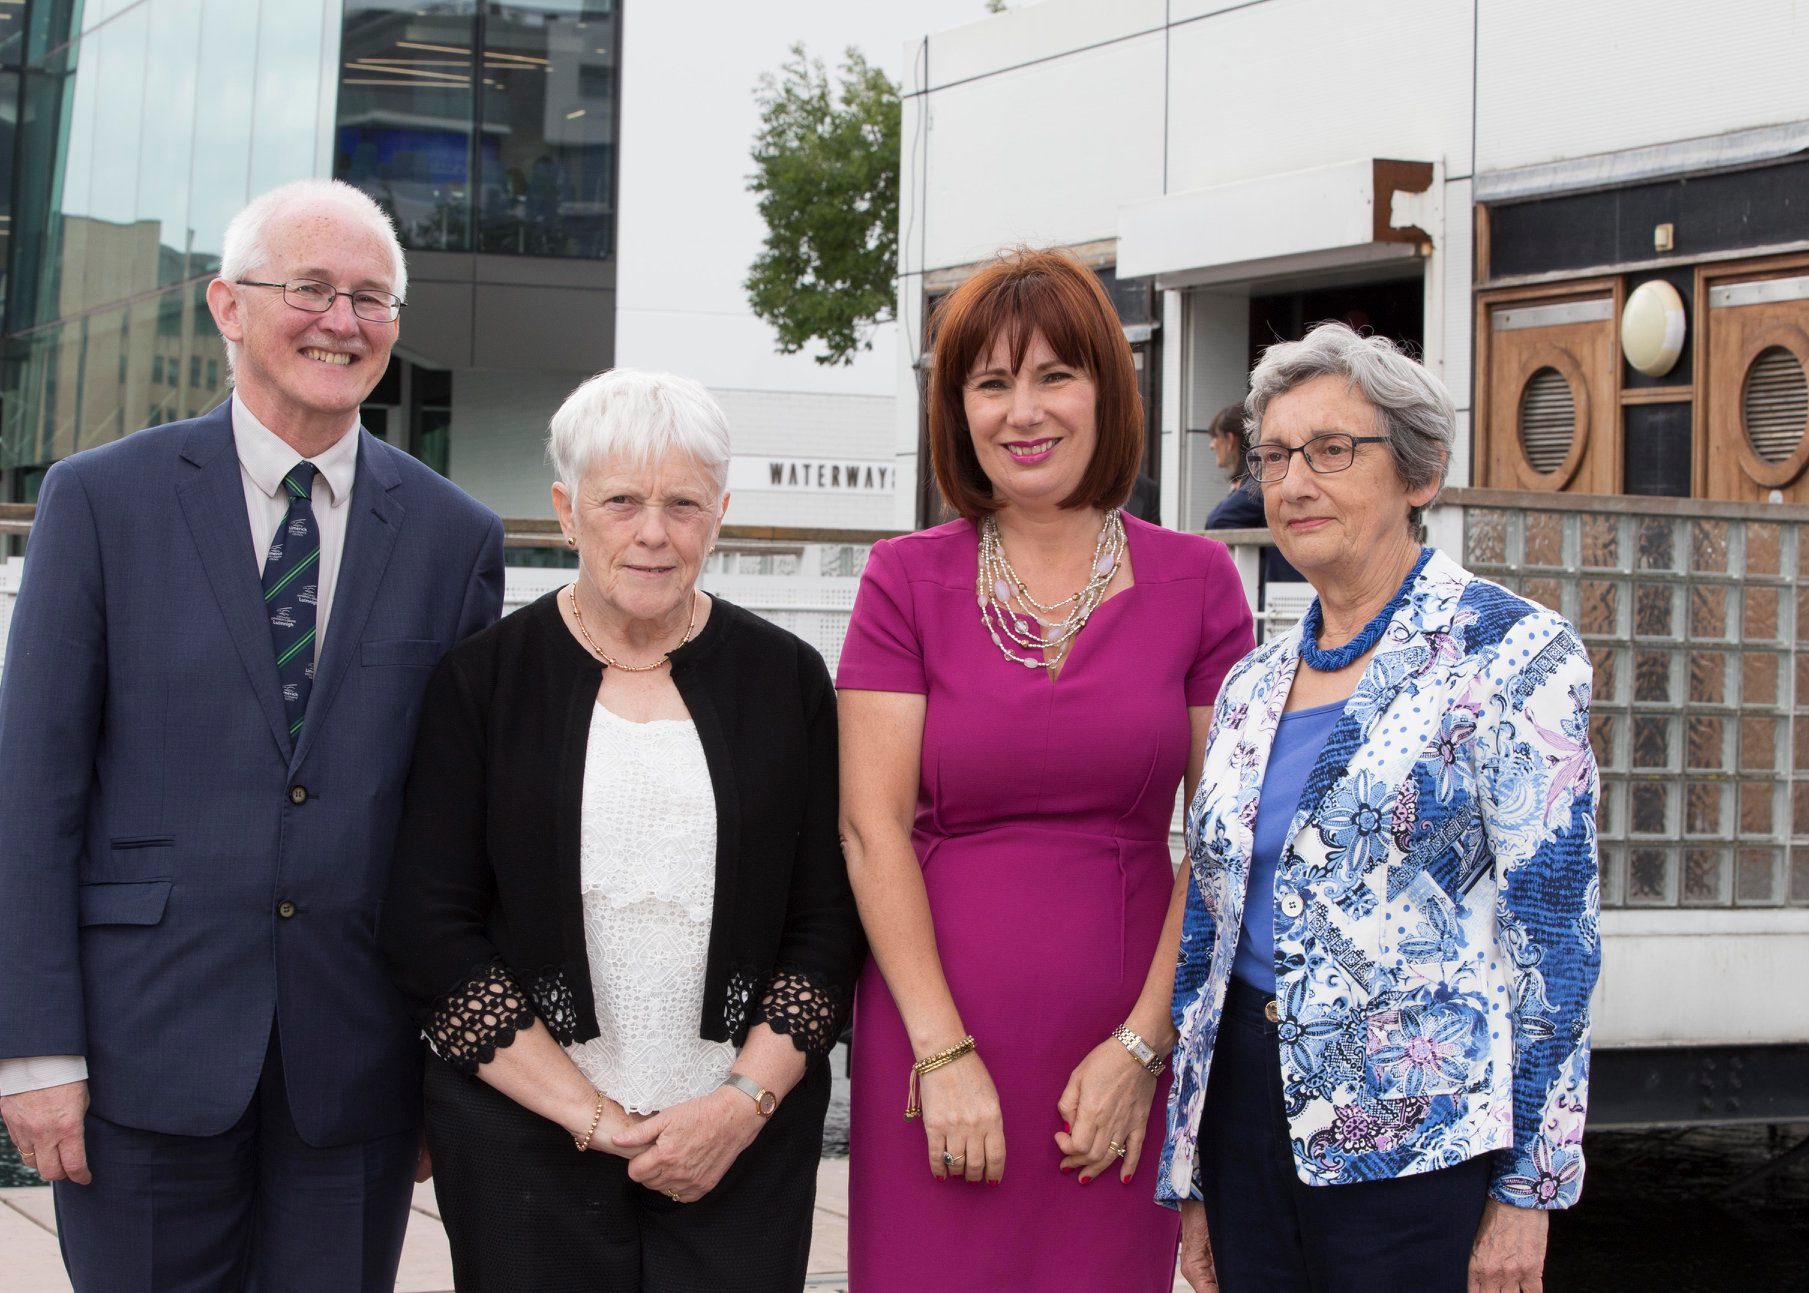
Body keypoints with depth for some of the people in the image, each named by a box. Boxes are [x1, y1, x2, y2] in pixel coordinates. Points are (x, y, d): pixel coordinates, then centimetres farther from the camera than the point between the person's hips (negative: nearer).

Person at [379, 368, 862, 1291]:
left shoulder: (786, 680, 5)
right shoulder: (483, 678, 1)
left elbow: (829, 925, 5)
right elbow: (428, 930, -3)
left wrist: (745, 1102, -8)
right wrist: (589, 1114, -9)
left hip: (744, 1143, 1)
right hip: (527, 1140, -1)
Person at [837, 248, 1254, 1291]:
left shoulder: (1196, 579, 3)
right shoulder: (909, 579, 2)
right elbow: (873, 826, -3)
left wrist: (1141, 1046, -8)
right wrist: (944, 1050, -11)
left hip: (1124, 1052, 1)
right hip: (935, 1027, 0)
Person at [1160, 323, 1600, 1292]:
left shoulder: (1513, 654, -5)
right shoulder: (1253, 684, 12)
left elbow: (1551, 929, -9)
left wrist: (1527, 1190, -12)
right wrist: (1191, 1179, 13)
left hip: (1417, 1140, -5)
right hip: (1247, 1118, 6)